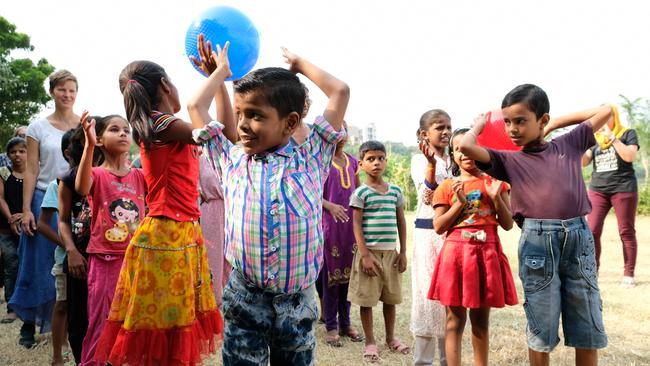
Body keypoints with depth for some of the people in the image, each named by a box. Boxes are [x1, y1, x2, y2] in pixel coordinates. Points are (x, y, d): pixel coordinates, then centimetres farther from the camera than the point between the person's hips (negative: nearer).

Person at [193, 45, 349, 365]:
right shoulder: (233, 159, 7)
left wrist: (299, 63, 15)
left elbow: (340, 91, 2)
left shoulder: (311, 158, 3)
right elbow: (197, 107, 14)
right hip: (244, 296, 1)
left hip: (298, 299, 0)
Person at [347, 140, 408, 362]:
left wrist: (403, 252, 7)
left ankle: (391, 338, 30)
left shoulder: (395, 191, 7)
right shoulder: (361, 192, -5)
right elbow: (357, 225, -8)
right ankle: (370, 342, 17)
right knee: (367, 299, 3)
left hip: (390, 252, 4)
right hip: (370, 251, -4)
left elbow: (401, 222, 12)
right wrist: (365, 254, -14)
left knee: (390, 297, 13)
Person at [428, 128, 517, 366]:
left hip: (487, 252, 2)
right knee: (456, 319, 1)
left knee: (481, 318, 10)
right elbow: (438, 227, -2)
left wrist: (497, 197, -10)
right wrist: (460, 203, -11)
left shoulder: (494, 183, 8)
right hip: (456, 252, -1)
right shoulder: (447, 187, 4)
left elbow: (508, 224, 4)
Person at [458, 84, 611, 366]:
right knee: (541, 327, 5)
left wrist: (555, 124, 22)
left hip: (579, 237, 2)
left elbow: (605, 111, 24)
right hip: (538, 241, -2)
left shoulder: (569, 144, 14)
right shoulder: (508, 160, 6)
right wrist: (480, 123, 10)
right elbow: (466, 146, -10)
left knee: (588, 328, 8)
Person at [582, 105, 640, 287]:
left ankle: (628, 274, 9)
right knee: (592, 231, -6)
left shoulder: (628, 133, 1)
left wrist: (612, 137, -18)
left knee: (626, 232, 3)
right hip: (597, 190, 3)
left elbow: (630, 156, -15)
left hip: (624, 189, -3)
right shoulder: (595, 139, 12)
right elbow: (583, 162, 3)